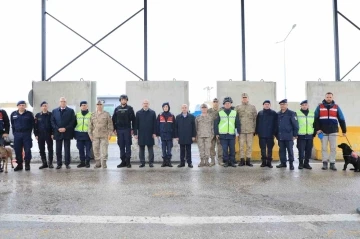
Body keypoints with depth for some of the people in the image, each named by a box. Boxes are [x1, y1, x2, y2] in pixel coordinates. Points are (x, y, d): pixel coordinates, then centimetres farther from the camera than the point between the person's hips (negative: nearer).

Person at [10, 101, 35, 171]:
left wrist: (29, 132, 0)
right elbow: (12, 125, 15)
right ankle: (19, 164, 17)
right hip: (17, 134, 3)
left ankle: (27, 164, 10)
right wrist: (14, 132, 9)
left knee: (27, 150, -1)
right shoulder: (13, 114, 8)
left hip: (27, 134, -3)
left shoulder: (29, 114, -1)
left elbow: (32, 124, 3)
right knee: (17, 150, 6)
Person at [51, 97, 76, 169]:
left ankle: (67, 164, 9)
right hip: (58, 133, 2)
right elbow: (52, 121, 6)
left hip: (67, 133, -2)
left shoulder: (71, 111, 4)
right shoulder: (54, 111, 11)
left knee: (67, 150, 2)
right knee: (58, 150, 5)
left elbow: (73, 121, -3)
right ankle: (59, 164, 14)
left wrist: (65, 128, -13)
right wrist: (58, 128, -9)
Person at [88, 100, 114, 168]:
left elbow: (110, 125, 2)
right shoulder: (93, 115, 12)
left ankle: (104, 163, 5)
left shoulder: (107, 114, 4)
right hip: (95, 136, 3)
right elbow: (90, 125, 12)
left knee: (104, 150, -4)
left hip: (104, 135, -3)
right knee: (96, 150, 4)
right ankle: (98, 163, 13)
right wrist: (90, 134, 6)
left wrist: (110, 133, -5)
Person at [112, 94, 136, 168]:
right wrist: (114, 129, 2)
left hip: (127, 130, -3)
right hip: (119, 130, 3)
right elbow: (113, 119, 9)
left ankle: (128, 161, 5)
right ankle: (123, 161, 13)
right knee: (121, 146, 6)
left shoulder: (130, 108, 2)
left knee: (128, 146, 0)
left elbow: (133, 119, -1)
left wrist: (132, 129, -6)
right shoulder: (117, 109, 10)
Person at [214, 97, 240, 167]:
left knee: (232, 149, 4)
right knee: (224, 149, 3)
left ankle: (232, 161, 16)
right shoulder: (220, 113, 3)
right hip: (223, 135, -1)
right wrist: (216, 133, 1)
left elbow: (238, 123, 8)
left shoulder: (235, 113, 6)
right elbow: (216, 123, 4)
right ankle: (226, 162, 14)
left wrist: (239, 132, 2)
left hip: (232, 134, 1)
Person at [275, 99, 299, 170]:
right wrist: (276, 135, 12)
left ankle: (291, 164, 10)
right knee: (281, 150, 10)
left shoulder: (291, 113, -5)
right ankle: (283, 163, 20)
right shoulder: (278, 114, 9)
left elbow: (295, 125, -6)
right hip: (280, 136, 5)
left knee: (290, 150, 2)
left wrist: (295, 135, -9)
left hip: (289, 136, -5)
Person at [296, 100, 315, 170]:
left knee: (309, 150, 7)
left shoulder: (312, 113, 10)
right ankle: (301, 163, 10)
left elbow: (315, 124, 16)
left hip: (310, 136, 4)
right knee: (301, 150, -2)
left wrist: (314, 133, 12)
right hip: (301, 136, -3)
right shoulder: (297, 113, -1)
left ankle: (306, 163, 19)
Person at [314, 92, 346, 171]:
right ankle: (324, 163, 12)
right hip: (323, 131, -1)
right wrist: (317, 129, -8)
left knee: (333, 148, 3)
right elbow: (316, 119, 1)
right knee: (324, 148, 4)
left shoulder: (336, 107, 6)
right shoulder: (319, 107, 3)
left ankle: (332, 163, 10)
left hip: (333, 131, 1)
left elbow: (341, 119, 7)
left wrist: (344, 130, 5)